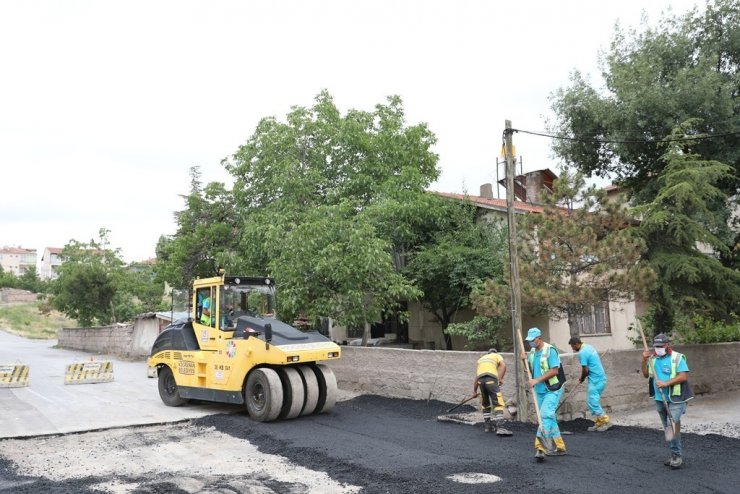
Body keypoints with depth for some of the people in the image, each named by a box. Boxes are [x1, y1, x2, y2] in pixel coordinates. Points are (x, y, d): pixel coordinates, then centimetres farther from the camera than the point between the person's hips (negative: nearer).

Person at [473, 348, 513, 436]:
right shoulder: (497, 356, 24)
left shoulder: (481, 358, 35)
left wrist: (475, 389, 30)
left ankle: (487, 425, 23)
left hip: (480, 379, 4)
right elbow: (503, 365, 2)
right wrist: (500, 379, 0)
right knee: (498, 403, -6)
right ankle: (500, 427, -17)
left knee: (485, 403, 20)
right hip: (491, 378, -4)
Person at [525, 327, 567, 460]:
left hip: (552, 390, -8)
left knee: (545, 415, -19)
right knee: (548, 417, 11)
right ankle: (557, 446, 19)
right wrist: (526, 360, 0)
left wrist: (537, 380, -21)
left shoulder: (550, 350, -13)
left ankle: (541, 446, -22)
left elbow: (555, 371, -19)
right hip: (539, 391, 8)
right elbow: (531, 370, 19)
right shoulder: (532, 352, 10)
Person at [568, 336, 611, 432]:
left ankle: (606, 422, 1)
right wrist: (583, 377, 13)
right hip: (600, 378, 10)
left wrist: (581, 379, 2)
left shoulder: (582, 353, -18)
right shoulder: (589, 347, 12)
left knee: (592, 402, -4)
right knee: (593, 402, 14)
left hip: (596, 380, -10)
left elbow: (585, 370, -17)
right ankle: (598, 423, 16)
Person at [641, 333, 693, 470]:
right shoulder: (653, 359, 9)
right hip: (659, 399, 7)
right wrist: (644, 361, -3)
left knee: (674, 424, -19)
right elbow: (646, 374, 12)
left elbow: (683, 376, -17)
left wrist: (666, 383, -23)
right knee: (667, 428, 13)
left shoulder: (677, 358, -10)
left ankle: (677, 455, -10)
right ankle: (675, 455, 24)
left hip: (675, 398, -7)